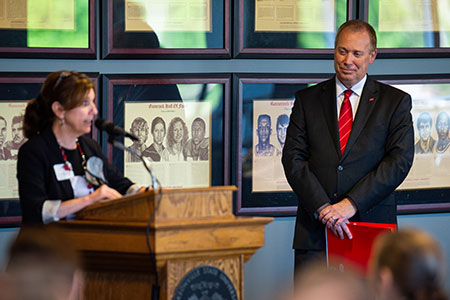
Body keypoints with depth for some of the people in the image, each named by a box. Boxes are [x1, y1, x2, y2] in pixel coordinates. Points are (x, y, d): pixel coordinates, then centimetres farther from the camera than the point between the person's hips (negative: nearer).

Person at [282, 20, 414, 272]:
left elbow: (400, 160, -3)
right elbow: (293, 158, 3)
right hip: (316, 228, 1)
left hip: (372, 223, -1)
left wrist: (352, 204, -14)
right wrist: (322, 207, -12)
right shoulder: (307, 100, 12)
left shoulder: (396, 102, 8)